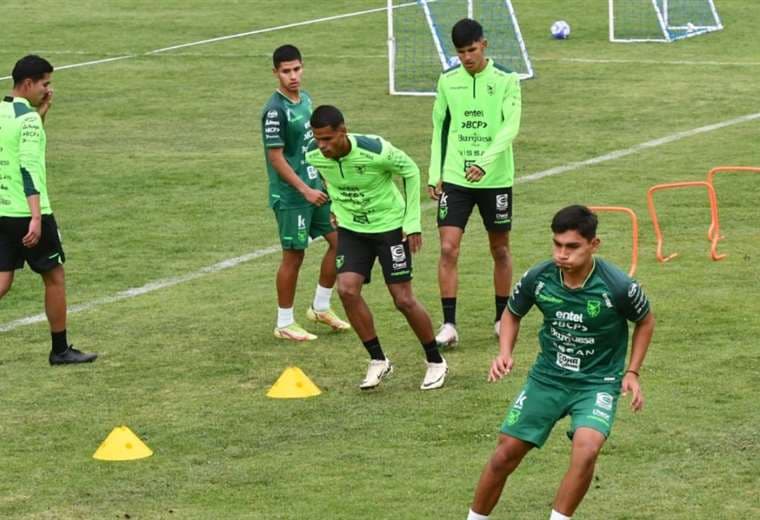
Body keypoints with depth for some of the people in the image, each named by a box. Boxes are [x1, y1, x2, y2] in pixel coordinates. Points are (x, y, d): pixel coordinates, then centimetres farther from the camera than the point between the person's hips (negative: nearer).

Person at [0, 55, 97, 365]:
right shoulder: (28, 118, -15)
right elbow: (29, 167, -24)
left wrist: (42, 111, 19)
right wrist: (36, 218, -28)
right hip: (27, 213, -7)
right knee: (54, 278, 9)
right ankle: (60, 350, 17)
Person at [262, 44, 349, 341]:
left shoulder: (305, 99, 7)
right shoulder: (275, 111, -19)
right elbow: (276, 158, -19)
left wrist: (325, 180, 19)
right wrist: (305, 191, -20)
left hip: (315, 188, 8)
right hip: (290, 196, -8)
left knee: (339, 241, 9)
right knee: (293, 256, -1)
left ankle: (320, 308, 24)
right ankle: (284, 324, 12)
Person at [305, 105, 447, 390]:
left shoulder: (375, 150, -28)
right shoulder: (314, 156, -15)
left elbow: (410, 170, -11)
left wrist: (412, 222, -11)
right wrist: (337, 207, 9)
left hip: (390, 225, -4)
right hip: (351, 229, 4)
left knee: (403, 300, -4)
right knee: (347, 289, -16)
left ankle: (436, 362, 18)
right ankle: (378, 361, 0)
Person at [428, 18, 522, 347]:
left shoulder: (506, 81, -5)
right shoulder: (447, 81, 4)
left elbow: (510, 127, -14)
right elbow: (439, 129, 11)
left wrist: (485, 162, -27)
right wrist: (434, 175, 7)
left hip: (495, 178, -1)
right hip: (454, 178, 1)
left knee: (500, 249, 11)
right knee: (448, 249, -10)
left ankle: (502, 319, 26)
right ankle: (449, 325, -7)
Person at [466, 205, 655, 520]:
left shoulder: (618, 287, -21)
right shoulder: (538, 278, -13)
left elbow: (645, 321, 1)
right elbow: (512, 313, 9)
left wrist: (632, 373, -4)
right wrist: (505, 353, -8)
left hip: (598, 383, -3)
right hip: (547, 377, 3)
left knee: (586, 450, -30)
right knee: (505, 455, 2)